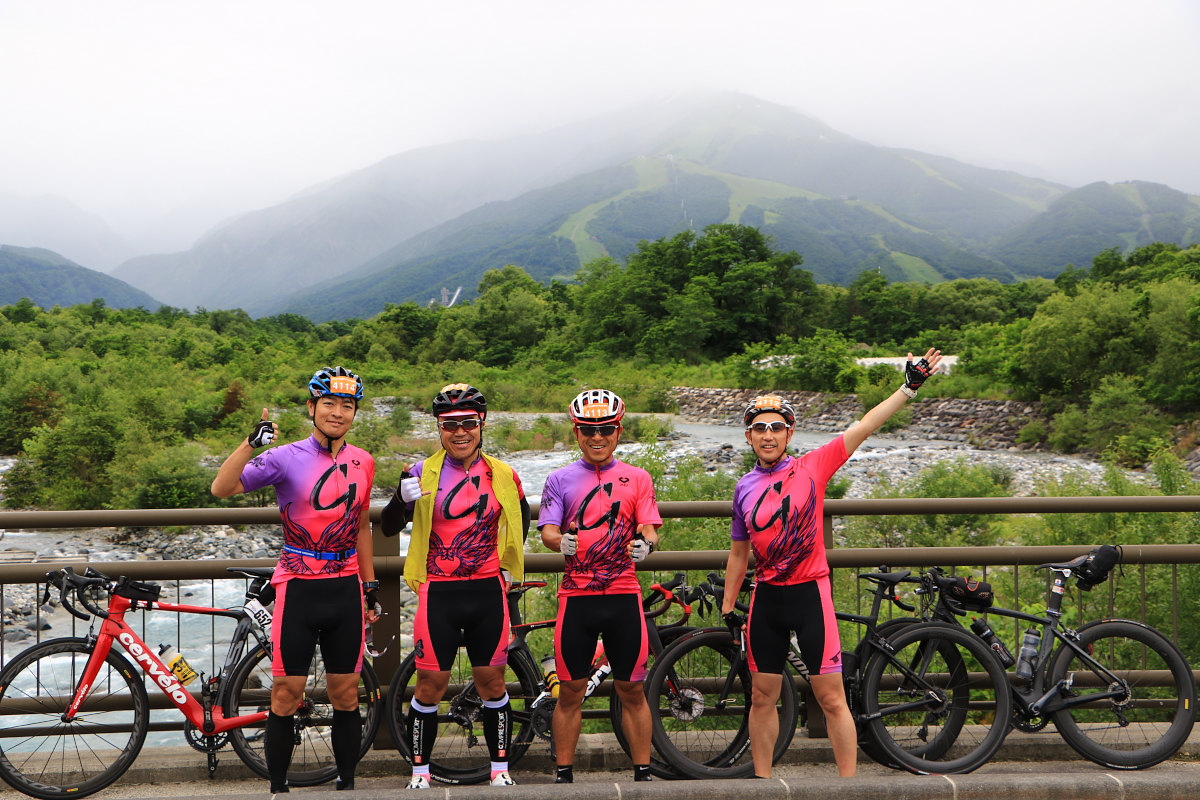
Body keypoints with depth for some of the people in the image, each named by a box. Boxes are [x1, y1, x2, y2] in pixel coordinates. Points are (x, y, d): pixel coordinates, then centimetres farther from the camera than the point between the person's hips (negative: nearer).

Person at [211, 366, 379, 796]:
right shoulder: (286, 458, -6)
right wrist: (252, 442, -30)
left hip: (346, 590, 3)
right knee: (286, 695, 2)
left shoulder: (363, 462, 8)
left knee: (345, 696, 8)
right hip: (298, 588, -3)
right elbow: (221, 488, -17)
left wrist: (371, 587, 17)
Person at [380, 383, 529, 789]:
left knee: (492, 681, 7)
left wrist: (509, 566, 15)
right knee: (430, 685, 3)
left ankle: (500, 768, 21)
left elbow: (521, 520, 23)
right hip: (439, 592, -1)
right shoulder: (423, 473, -1)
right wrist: (403, 499, -24)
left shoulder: (503, 476, 5)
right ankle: (420, 770, 18)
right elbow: (389, 528, -5)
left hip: (488, 592, 2)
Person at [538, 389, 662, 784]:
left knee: (631, 691, 5)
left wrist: (645, 544, -23)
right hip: (576, 595, 0)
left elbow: (649, 529, 1)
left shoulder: (637, 478, 9)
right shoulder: (560, 479, 7)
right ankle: (564, 774, 15)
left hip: (623, 594, 0)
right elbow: (547, 530, -2)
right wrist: (560, 541, -25)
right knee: (570, 691, 5)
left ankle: (643, 773, 14)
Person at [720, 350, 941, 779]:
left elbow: (864, 427, -9)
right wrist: (727, 608, 14)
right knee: (762, 698, 9)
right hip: (766, 598, 3)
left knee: (832, 699, -1)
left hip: (809, 593, -3)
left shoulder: (812, 467, -3)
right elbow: (739, 552, 15)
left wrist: (909, 387, -16)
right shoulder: (745, 488, 7)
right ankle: (762, 780, 21)